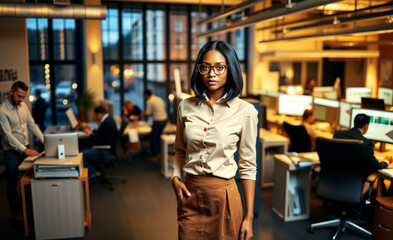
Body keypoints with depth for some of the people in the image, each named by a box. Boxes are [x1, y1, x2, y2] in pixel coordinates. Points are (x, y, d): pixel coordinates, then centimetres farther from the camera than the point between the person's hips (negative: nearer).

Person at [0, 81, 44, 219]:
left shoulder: (23, 106, 2)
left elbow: (32, 125, 7)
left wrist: (44, 140, -4)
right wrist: (24, 149, -32)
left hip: (26, 148, 7)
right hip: (12, 152, -6)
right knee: (12, 183, 9)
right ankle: (16, 212, 24)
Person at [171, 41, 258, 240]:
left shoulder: (245, 111, -9)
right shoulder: (186, 106, 1)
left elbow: (248, 166, -5)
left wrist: (249, 216, -5)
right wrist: (175, 178, -3)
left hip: (223, 196, -3)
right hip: (189, 195, 3)